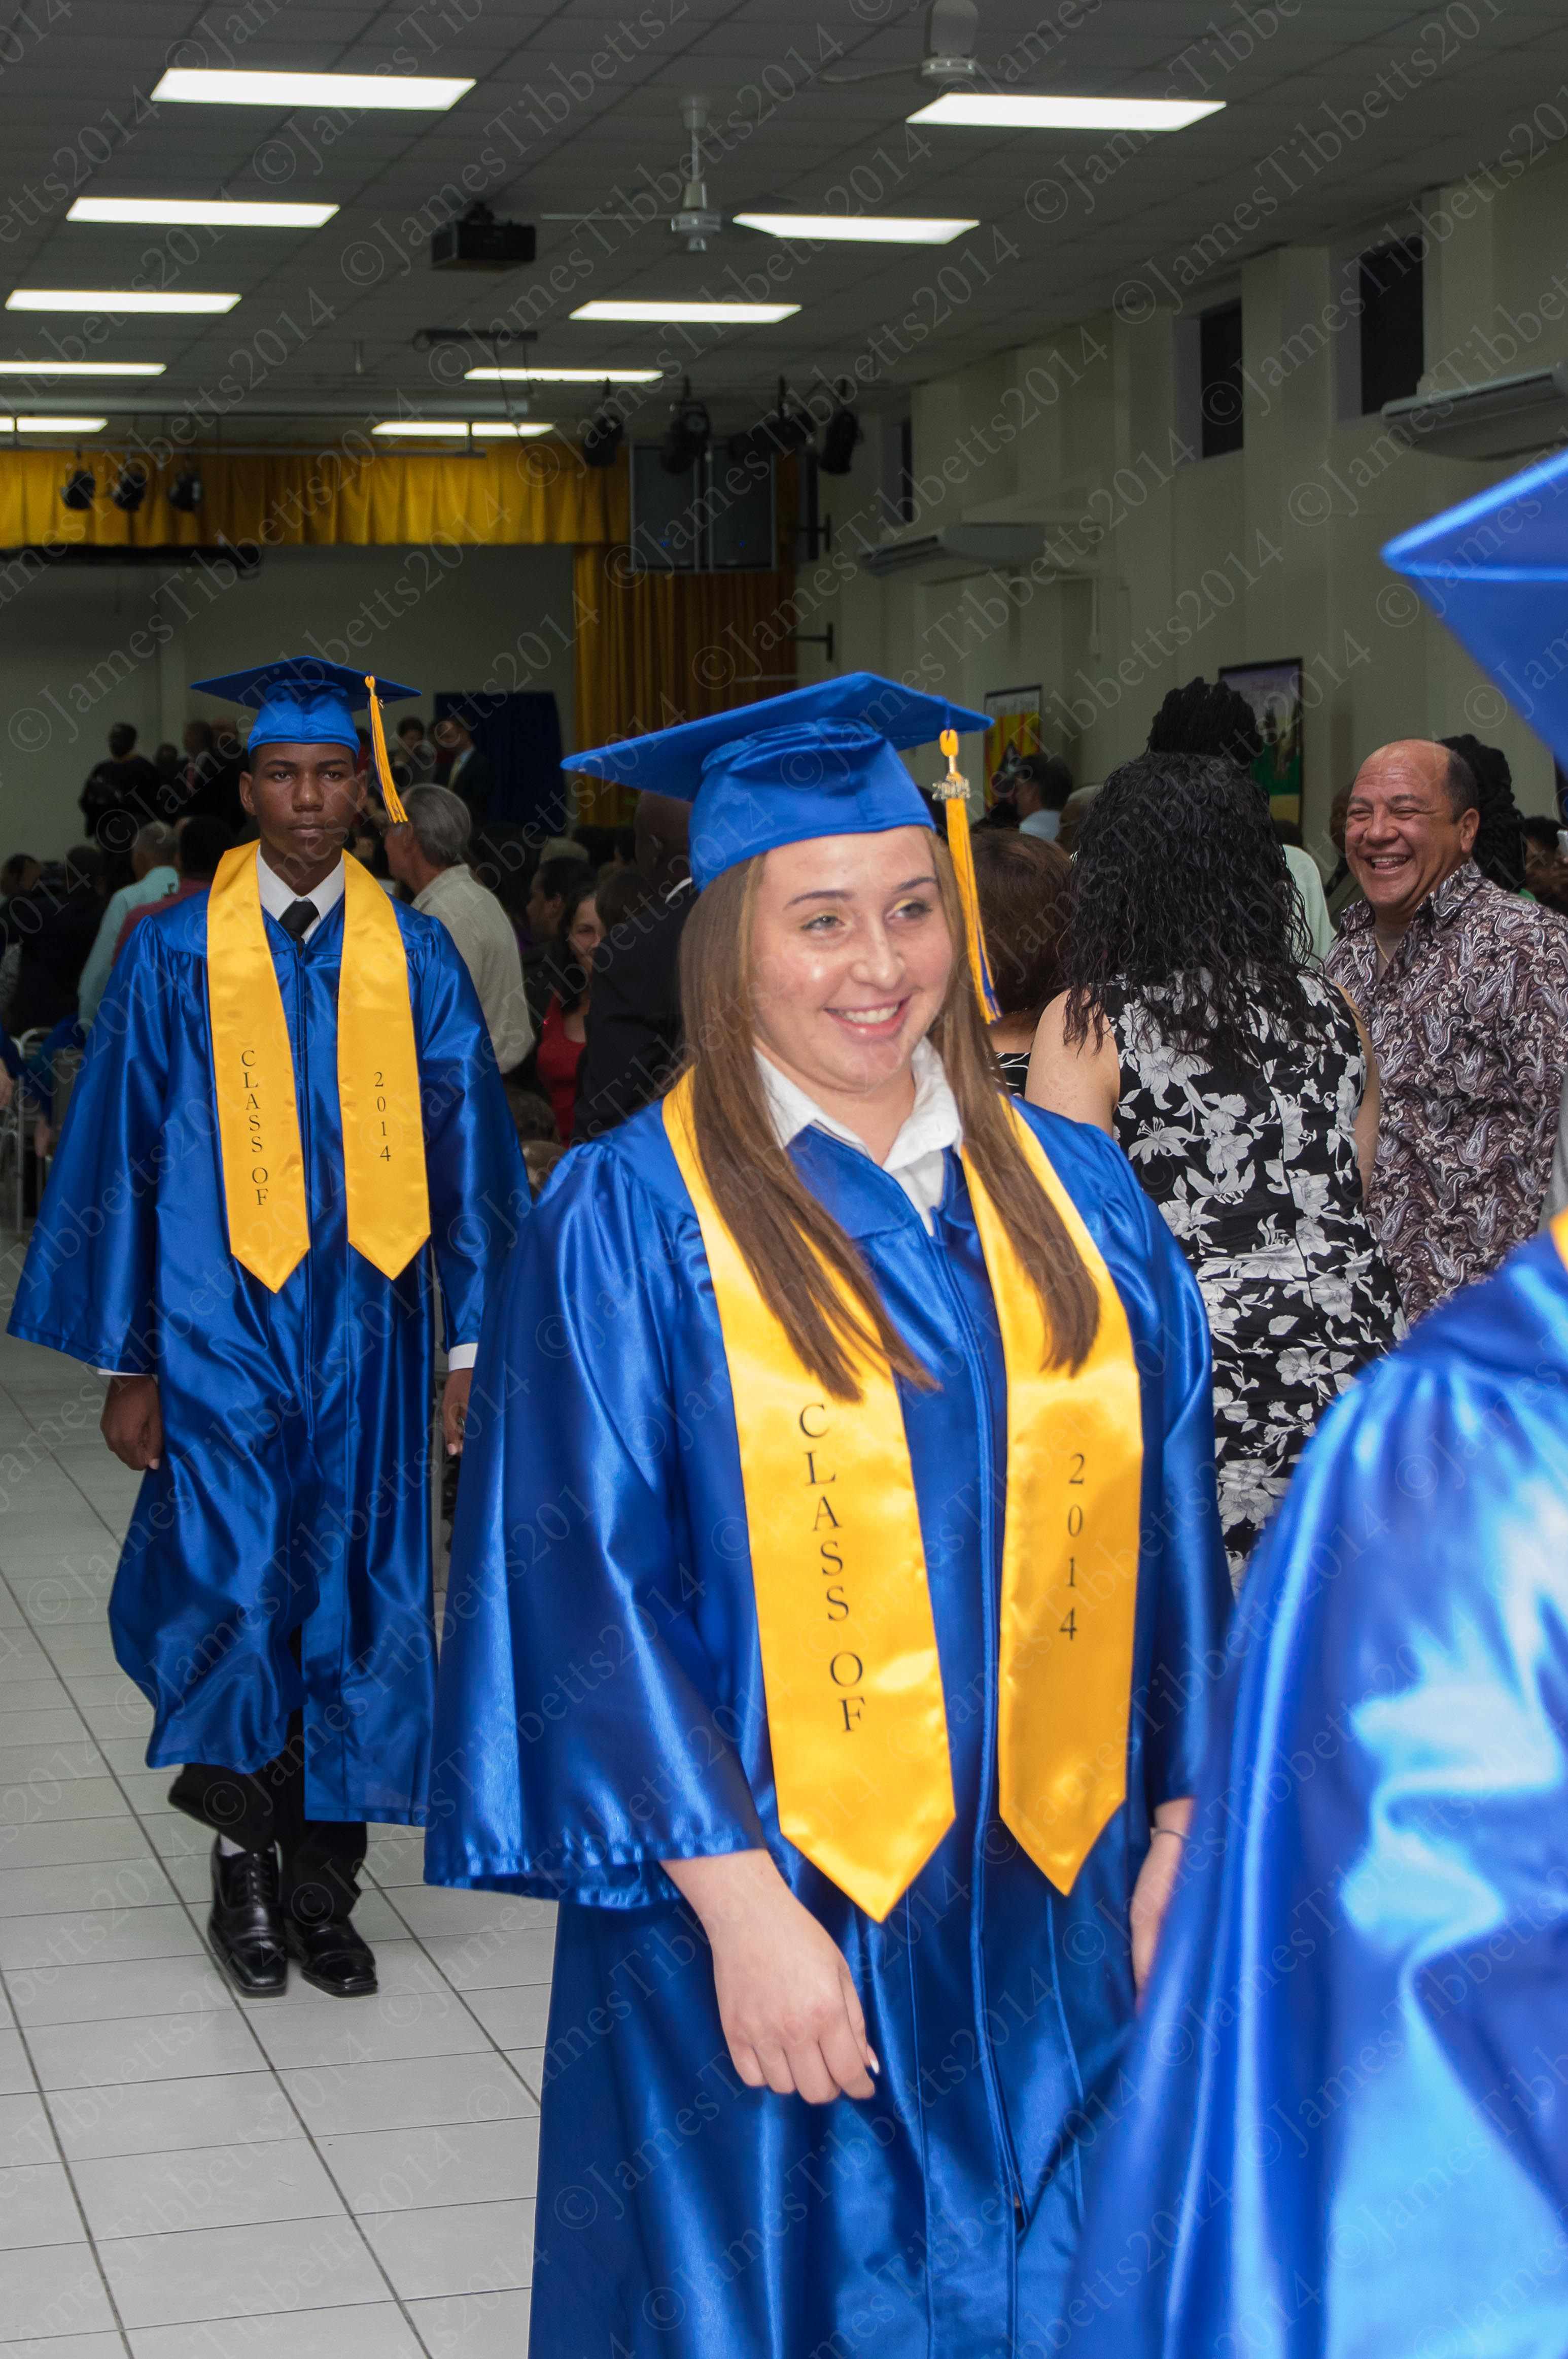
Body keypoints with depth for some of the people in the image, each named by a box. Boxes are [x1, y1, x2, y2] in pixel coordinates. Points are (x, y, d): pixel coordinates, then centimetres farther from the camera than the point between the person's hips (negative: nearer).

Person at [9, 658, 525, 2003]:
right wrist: (125, 1364, -2)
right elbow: (121, 1160, 1)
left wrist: (475, 1344, -2)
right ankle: (244, 1855, 16)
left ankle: (322, 1889, 20)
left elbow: (468, 1157, 4)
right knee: (231, 1605, -8)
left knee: (353, 1613, 5)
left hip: (366, 1339, 2)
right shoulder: (174, 958, 0)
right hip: (220, 1340, -2)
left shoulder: (417, 959, 4)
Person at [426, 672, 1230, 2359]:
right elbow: (592, 1590, -12)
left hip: (1060, 1919, 4)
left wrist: (1185, 1825, 3)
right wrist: (742, 1905, -17)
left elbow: (1163, 1528, 8)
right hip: (774, 1932, -4)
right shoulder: (628, 1221, -8)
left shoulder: (1075, 1195, 5)